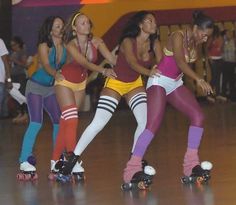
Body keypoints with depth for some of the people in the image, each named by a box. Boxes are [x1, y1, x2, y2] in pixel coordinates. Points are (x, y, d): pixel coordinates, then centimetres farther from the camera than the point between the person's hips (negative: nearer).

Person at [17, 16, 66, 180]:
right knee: (36, 123, -17)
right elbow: (46, 66, -31)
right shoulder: (44, 46, -18)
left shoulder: (64, 46, -5)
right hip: (35, 87, -6)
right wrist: (55, 74, -51)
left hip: (51, 89, 6)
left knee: (59, 122, 2)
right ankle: (25, 162, -18)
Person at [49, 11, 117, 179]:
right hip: (65, 81, -5)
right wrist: (103, 71, -54)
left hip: (81, 83, 5)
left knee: (66, 124, 6)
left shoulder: (95, 41, -14)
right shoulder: (71, 45, -27)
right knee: (71, 121, -16)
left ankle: (56, 162, 11)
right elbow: (84, 63, -41)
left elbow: (111, 58, -21)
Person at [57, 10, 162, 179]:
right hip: (115, 83, -4)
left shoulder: (154, 43, -10)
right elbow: (132, 63, -38)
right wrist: (149, 72, -57)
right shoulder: (128, 42, -23)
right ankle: (74, 157, 0)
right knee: (98, 123, -11)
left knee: (146, 122, -13)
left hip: (135, 84, 5)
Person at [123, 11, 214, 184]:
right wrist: (198, 79, -44)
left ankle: (191, 162, 0)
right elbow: (180, 61, -33)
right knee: (153, 125, -19)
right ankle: (133, 166, -19)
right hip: (159, 81, -8)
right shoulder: (178, 37, -19)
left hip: (175, 83, 8)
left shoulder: (195, 42, 5)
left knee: (198, 116, -5)